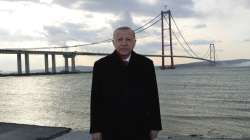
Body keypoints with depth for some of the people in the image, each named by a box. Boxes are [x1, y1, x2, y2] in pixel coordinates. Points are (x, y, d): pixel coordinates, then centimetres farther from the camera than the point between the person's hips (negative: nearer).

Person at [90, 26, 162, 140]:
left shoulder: (146, 64, 2)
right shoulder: (101, 66, 0)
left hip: (140, 131, 1)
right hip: (111, 131, 0)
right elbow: (96, 99, 0)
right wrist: (95, 129, -2)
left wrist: (154, 126, 3)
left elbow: (153, 96, 4)